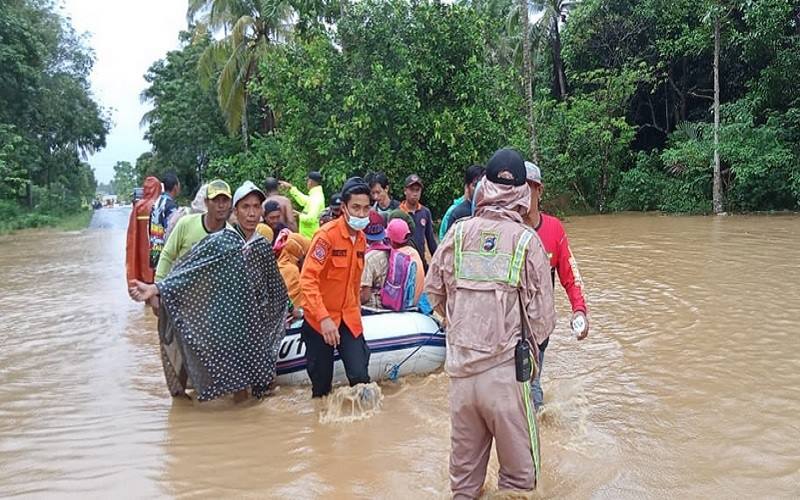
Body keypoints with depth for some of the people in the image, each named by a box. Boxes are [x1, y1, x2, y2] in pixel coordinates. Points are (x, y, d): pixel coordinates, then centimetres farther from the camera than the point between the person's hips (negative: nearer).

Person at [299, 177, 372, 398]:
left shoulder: (361, 239, 4)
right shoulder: (327, 234, -16)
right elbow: (307, 279, -23)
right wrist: (323, 318, -30)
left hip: (349, 319, 5)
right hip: (320, 319, -5)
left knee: (360, 377, -7)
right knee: (322, 385, 6)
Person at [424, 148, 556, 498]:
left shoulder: (459, 232, -2)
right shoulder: (526, 239, -10)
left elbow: (433, 290, 6)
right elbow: (542, 312, -7)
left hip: (460, 363, 4)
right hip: (505, 368, -3)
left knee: (464, 458, 20)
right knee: (517, 463, 13)